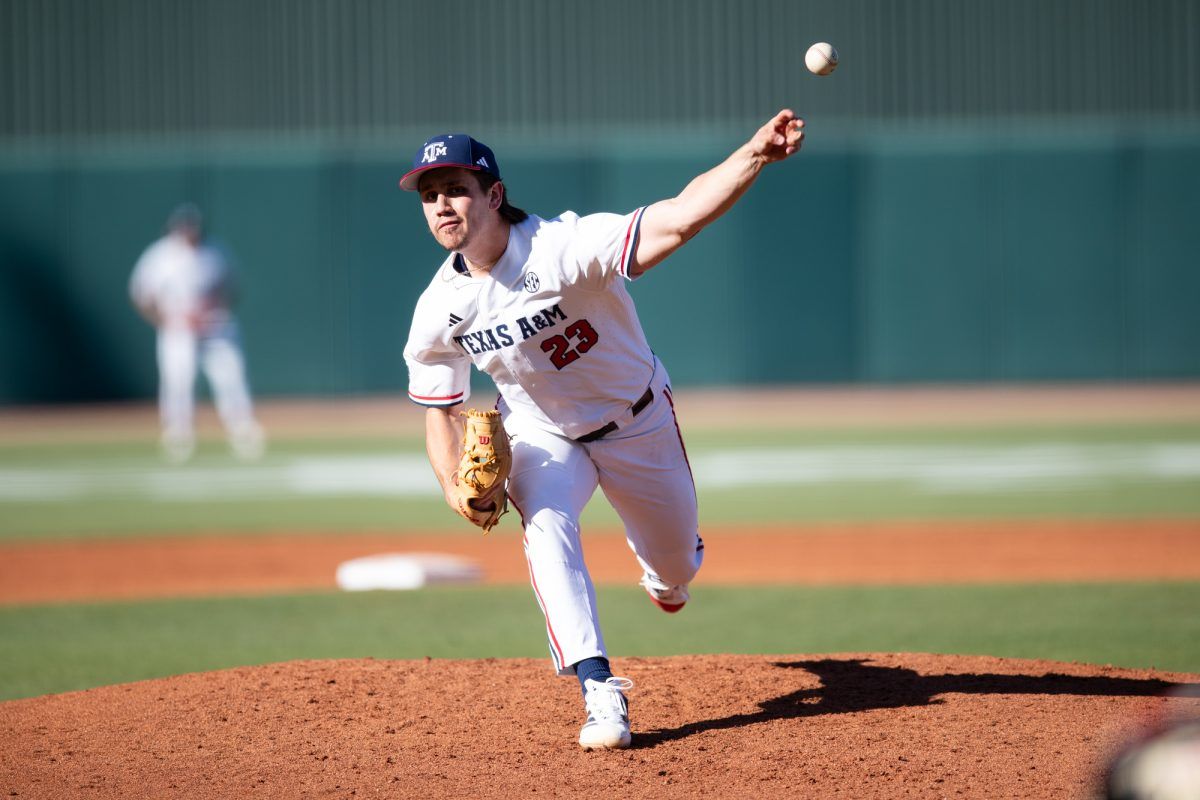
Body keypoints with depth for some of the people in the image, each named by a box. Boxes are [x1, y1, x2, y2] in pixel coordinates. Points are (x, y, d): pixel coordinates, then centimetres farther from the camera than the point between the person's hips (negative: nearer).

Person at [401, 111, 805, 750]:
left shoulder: (562, 248, -35)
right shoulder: (439, 311, -20)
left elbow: (677, 220, -48)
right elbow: (440, 410, -5)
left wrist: (755, 153, -63)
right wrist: (456, 489, -24)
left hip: (637, 421, -1)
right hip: (541, 435, 1)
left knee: (676, 564, 15)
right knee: (546, 529, -30)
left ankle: (663, 570, 55)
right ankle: (600, 693, -30)